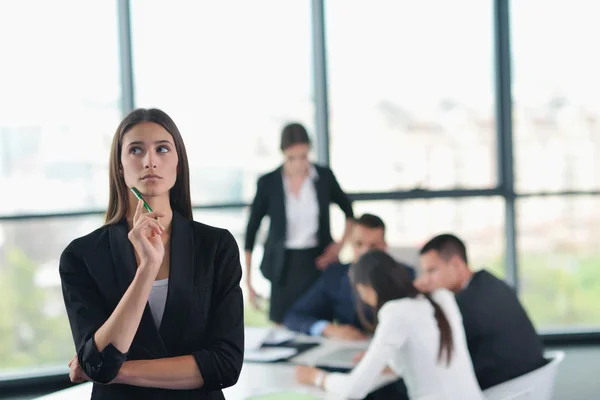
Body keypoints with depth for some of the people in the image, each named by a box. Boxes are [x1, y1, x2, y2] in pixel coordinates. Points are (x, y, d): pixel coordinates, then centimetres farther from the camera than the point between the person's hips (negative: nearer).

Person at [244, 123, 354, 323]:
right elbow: (252, 229, 1)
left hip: (318, 262, 1)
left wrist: (341, 244, 1)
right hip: (284, 267, 0)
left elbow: (349, 211, 15)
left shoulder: (325, 177, -2)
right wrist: (248, 280, -2)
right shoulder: (268, 182, -5)